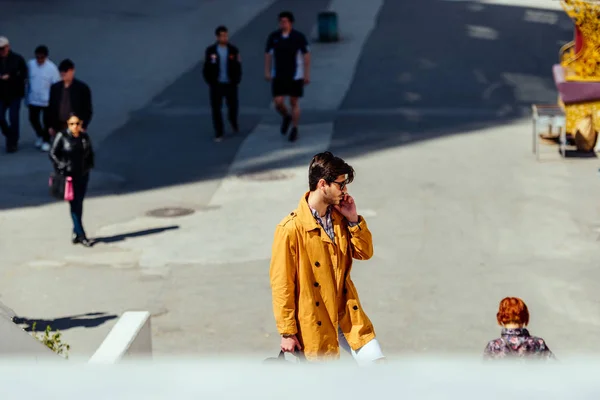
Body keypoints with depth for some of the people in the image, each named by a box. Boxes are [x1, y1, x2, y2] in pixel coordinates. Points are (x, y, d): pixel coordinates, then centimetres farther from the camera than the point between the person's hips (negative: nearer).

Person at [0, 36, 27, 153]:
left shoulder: (18, 59, -4)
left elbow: (24, 74, -8)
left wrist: (10, 77, -18)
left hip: (15, 94, -3)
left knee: (13, 118, -4)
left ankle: (13, 143, 8)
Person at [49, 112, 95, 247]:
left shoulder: (85, 137, 6)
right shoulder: (62, 136, -7)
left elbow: (90, 153, 19)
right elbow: (53, 153, -4)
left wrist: (89, 165, 6)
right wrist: (61, 167, -13)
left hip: (83, 175, 5)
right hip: (69, 175, -5)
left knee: (79, 205, 10)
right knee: (75, 205, -5)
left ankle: (76, 232, 20)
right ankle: (81, 236, -4)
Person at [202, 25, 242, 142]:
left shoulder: (233, 50, -2)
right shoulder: (210, 51, -2)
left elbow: (238, 67, 3)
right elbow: (206, 68, 4)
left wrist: (236, 81, -5)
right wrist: (209, 81, -3)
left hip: (230, 84, 0)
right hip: (216, 85, 0)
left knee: (233, 106, 6)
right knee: (216, 109, -1)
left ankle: (233, 122, 39)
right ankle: (218, 133, 8)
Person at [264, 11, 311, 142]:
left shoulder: (299, 37, -10)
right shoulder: (273, 37, -2)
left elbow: (306, 56, -6)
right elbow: (268, 54, 6)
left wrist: (307, 74, -8)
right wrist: (267, 72, -1)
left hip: (295, 76, -2)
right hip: (278, 76, 2)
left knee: (294, 102, 3)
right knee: (278, 102, -5)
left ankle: (294, 130, 17)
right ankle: (286, 117, 27)